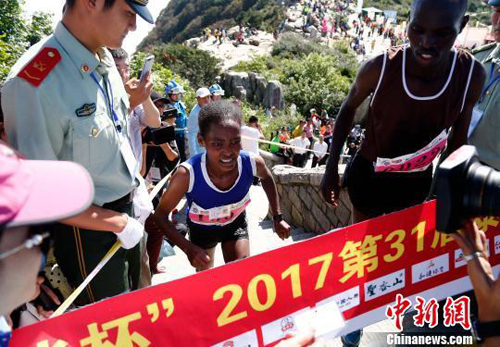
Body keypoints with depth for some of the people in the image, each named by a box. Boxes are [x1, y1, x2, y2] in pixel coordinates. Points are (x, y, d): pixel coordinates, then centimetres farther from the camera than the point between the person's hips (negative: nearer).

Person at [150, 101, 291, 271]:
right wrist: (188, 248, -35)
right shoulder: (187, 174, -39)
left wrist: (277, 218, -4)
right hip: (202, 228, 0)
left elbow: (267, 178, -3)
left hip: (236, 223, 1)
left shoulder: (252, 163, -31)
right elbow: (161, 215, -23)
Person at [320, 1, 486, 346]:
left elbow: (458, 137, -3)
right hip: (368, 175, -1)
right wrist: (331, 168, -7)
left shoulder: (472, 75, -21)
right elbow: (348, 110, -7)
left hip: (417, 181, 2)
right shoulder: (380, 67, -27)